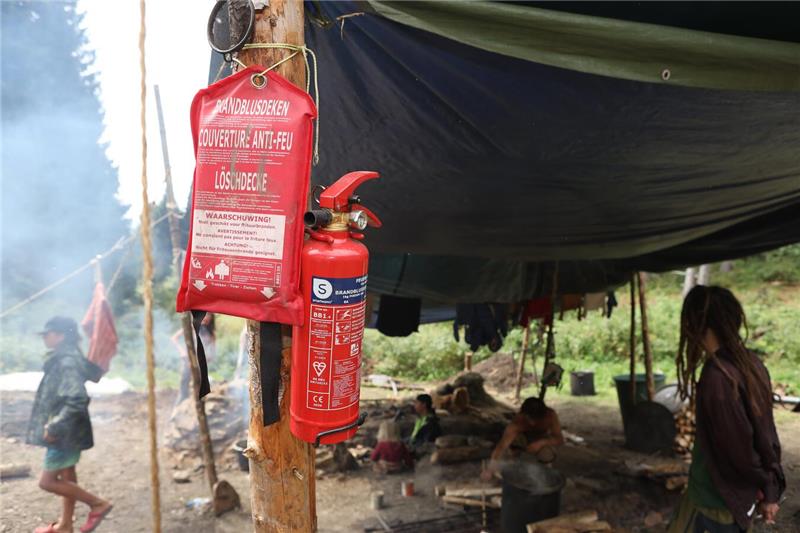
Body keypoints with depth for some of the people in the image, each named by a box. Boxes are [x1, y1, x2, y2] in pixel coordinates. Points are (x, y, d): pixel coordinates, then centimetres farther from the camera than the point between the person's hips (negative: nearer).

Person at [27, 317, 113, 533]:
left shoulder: (68, 363, -23)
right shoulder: (61, 359, 8)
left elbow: (77, 400, -31)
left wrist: (54, 428, -25)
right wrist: (53, 425, 17)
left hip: (66, 433, -9)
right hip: (66, 431, 9)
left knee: (48, 481, -1)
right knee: (66, 477, 18)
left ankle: (98, 504, 4)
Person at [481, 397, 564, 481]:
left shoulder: (550, 415, -34)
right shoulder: (517, 421, -38)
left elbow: (559, 439, -27)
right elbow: (502, 445, -48)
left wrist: (541, 442, -45)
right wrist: (489, 469, -61)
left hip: (541, 438, 1)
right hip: (523, 437, -1)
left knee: (548, 455, -31)